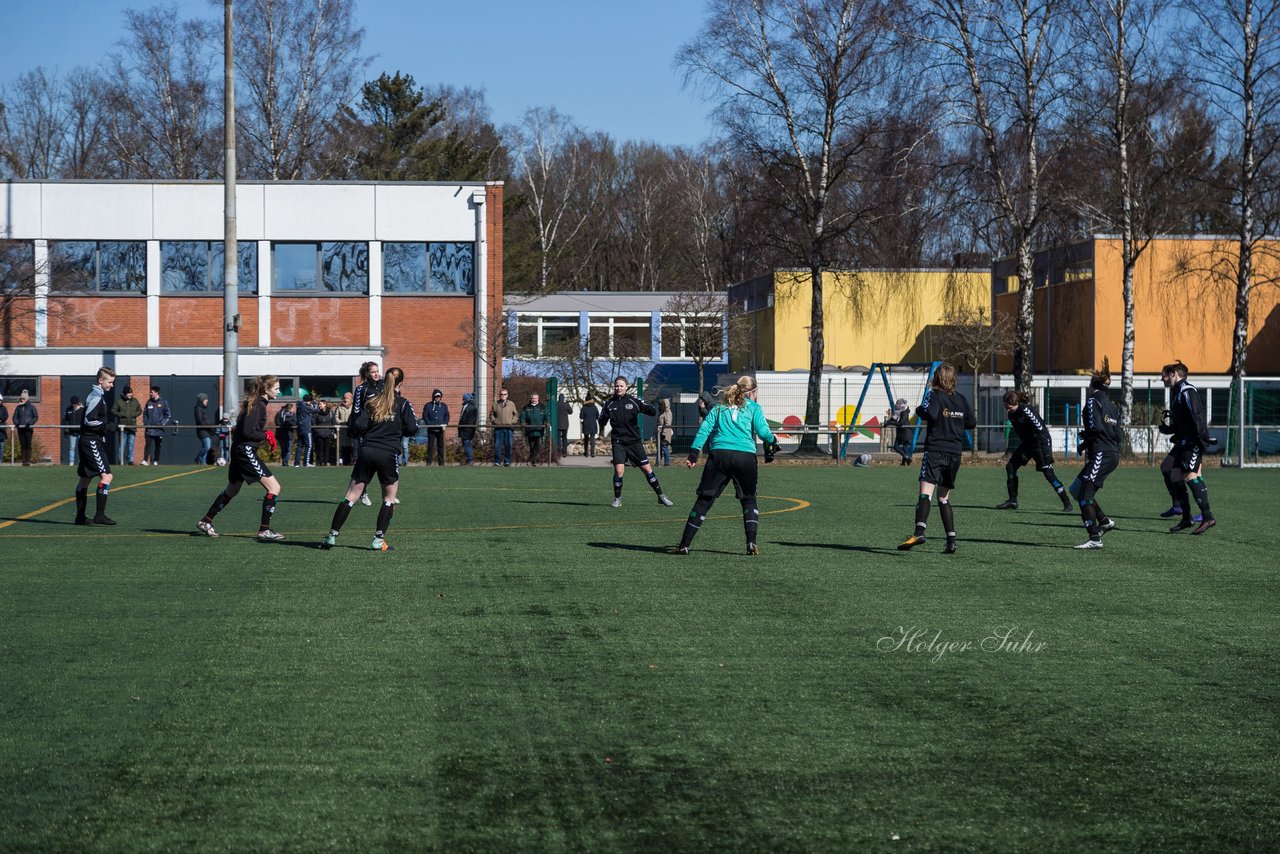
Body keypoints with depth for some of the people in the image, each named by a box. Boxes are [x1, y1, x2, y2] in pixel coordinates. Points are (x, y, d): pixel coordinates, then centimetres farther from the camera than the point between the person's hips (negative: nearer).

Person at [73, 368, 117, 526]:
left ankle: (80, 516, 19)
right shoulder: (96, 397, -14)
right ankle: (99, 515, -18)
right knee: (106, 476, -16)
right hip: (92, 441, -11)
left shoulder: (95, 395, 17)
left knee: (85, 478, 14)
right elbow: (89, 420, -22)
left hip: (86, 441, 11)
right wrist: (105, 425, -14)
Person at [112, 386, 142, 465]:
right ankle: (121, 460, 4)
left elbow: (139, 411, 15)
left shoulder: (135, 401, 10)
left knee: (131, 445, 3)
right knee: (122, 445, -1)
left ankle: (130, 460, 8)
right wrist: (121, 414, -13)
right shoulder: (119, 401, 1)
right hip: (122, 427, -2)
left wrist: (133, 414, -3)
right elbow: (113, 411, 1)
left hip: (132, 427, 2)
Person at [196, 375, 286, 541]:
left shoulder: (254, 403, 13)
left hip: (239, 451, 10)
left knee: (232, 490, 25)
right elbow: (248, 432, -23)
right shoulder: (258, 406, -17)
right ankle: (264, 531, -10)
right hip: (246, 451, -10)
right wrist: (266, 435, -12)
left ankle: (205, 521, 35)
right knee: (274, 487, -10)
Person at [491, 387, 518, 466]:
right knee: (497, 445, -2)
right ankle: (497, 461, 3)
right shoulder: (495, 404, 9)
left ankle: (507, 461, 5)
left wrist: (512, 422, 0)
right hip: (498, 428, 0)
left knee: (509, 445, -2)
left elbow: (516, 415, 15)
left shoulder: (511, 404, 10)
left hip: (509, 428, 0)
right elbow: (491, 414, 17)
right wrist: (494, 421, 2)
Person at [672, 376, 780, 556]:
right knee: (749, 499, 16)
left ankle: (684, 545, 1)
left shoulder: (720, 407, 21)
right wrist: (773, 440, 25)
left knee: (704, 500, 4)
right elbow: (763, 431, 4)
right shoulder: (753, 407, 14)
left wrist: (694, 453, 6)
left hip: (718, 454, 1)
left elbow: (705, 428, 11)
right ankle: (752, 543, 1)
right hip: (745, 456, -1)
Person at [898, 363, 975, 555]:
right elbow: (972, 423, 14)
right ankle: (951, 540, 8)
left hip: (935, 450, -6)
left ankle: (919, 532, -38)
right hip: (955, 452, 6)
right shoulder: (962, 399, 12)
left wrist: (919, 410, 0)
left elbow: (929, 413, -20)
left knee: (926, 492, -19)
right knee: (943, 498, 15)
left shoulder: (934, 395, -3)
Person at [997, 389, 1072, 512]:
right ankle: (1012, 501, 14)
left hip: (1041, 442, -9)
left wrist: (1046, 451, -31)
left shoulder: (1026, 410, -25)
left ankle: (1067, 503, -10)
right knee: (1010, 466, 5)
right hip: (1027, 443, 9)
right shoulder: (1011, 413, 1)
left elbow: (1040, 429, -28)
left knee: (1048, 472, -15)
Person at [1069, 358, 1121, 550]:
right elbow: (1117, 434, 17)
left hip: (1100, 455, -9)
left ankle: (1095, 539, -17)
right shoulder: (1110, 405, 19)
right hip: (1113, 454, 9)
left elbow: (1095, 427, -20)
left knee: (1084, 494, -10)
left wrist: (1083, 443, -3)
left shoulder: (1093, 401, -7)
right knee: (1077, 490, 18)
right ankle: (1104, 521, 18)